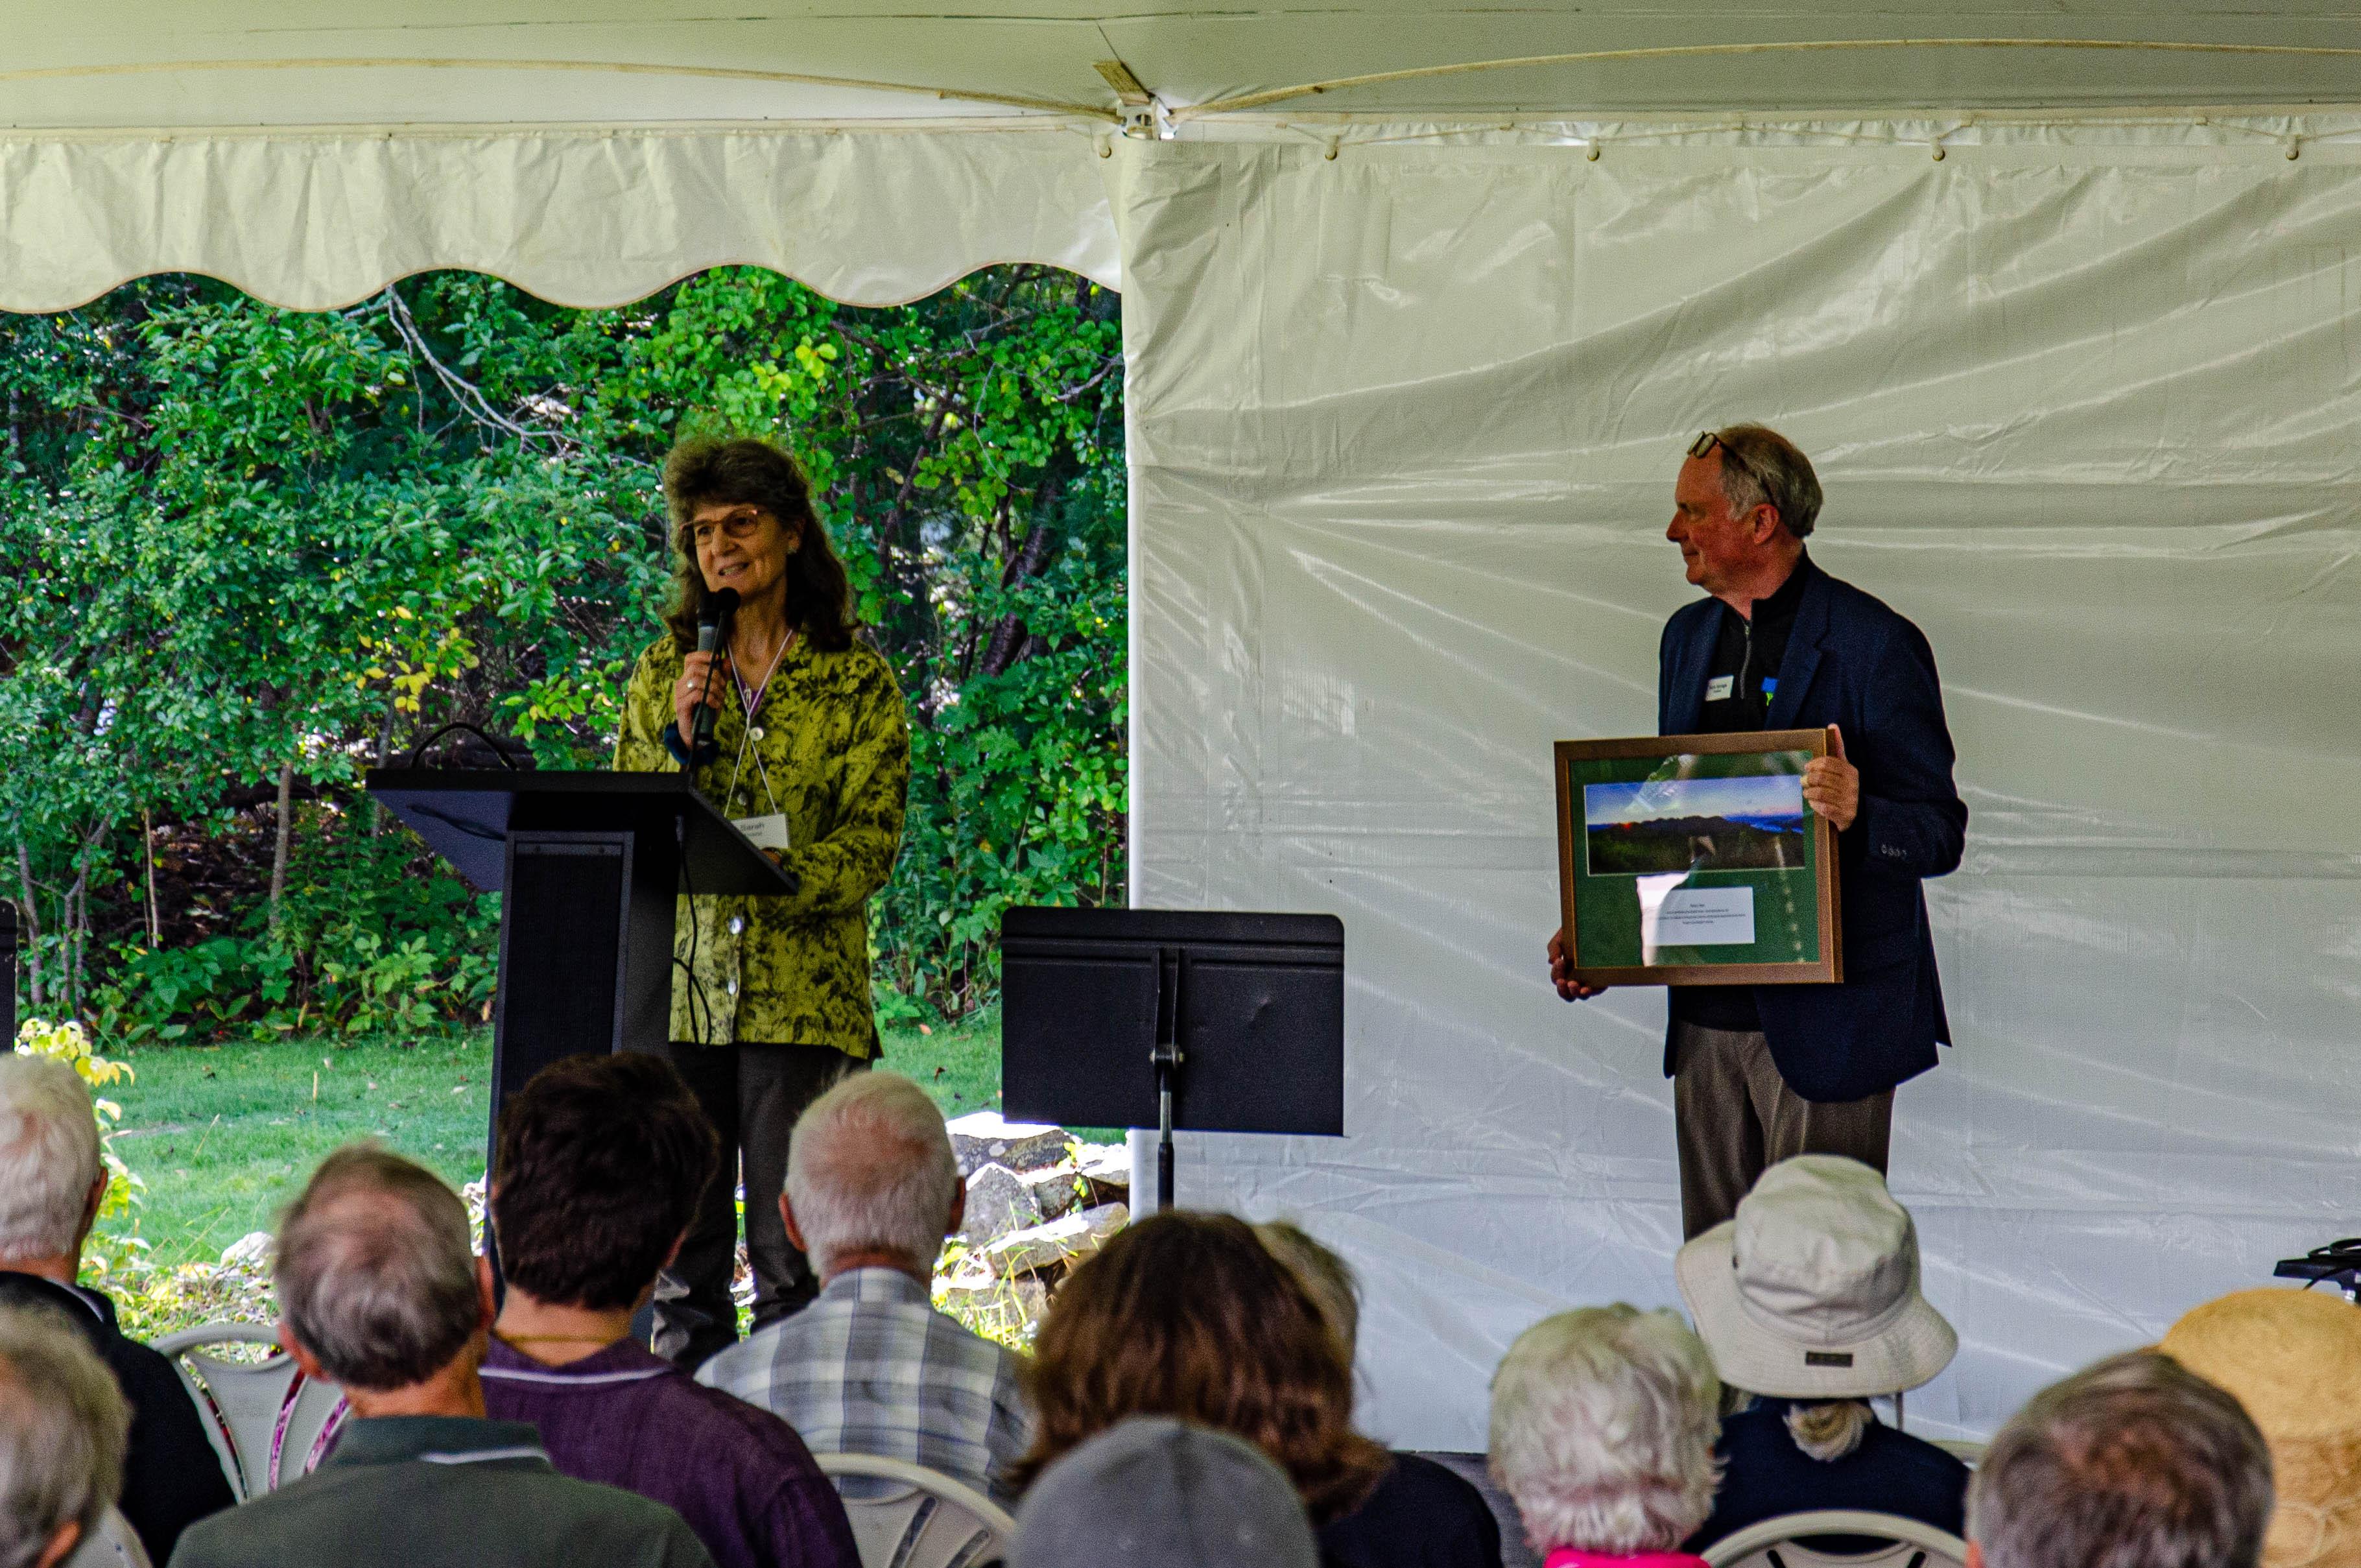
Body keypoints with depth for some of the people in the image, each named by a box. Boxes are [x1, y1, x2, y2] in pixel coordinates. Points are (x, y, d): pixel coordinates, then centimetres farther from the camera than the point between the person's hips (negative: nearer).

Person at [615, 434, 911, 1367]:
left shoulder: (857, 683, 4)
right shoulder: (663, 672, 13)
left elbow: (873, 840, -3)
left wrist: (776, 875, -20)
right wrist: (679, 738, -6)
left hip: (802, 991, -3)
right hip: (679, 978, 3)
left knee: (792, 1254, -5)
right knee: (678, 1244, 4)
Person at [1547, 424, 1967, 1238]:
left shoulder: (1875, 644, -7)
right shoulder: (1689, 636, 16)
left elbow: (1940, 833, -8)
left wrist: (1856, 813, -29)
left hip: (1825, 1016, -7)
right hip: (1707, 1011, 7)